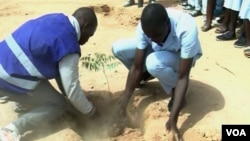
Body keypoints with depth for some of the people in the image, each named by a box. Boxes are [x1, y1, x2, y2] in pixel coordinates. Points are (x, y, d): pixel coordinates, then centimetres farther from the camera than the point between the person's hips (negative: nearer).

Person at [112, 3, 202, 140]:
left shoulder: (187, 28, -40)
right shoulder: (145, 26, -28)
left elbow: (183, 77, -37)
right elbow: (136, 67, -22)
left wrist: (173, 119, -40)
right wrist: (124, 104, -23)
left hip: (182, 56, -4)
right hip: (159, 51, 4)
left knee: (154, 63, -38)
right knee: (118, 48, -16)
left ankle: (176, 91, -8)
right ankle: (147, 74, 9)